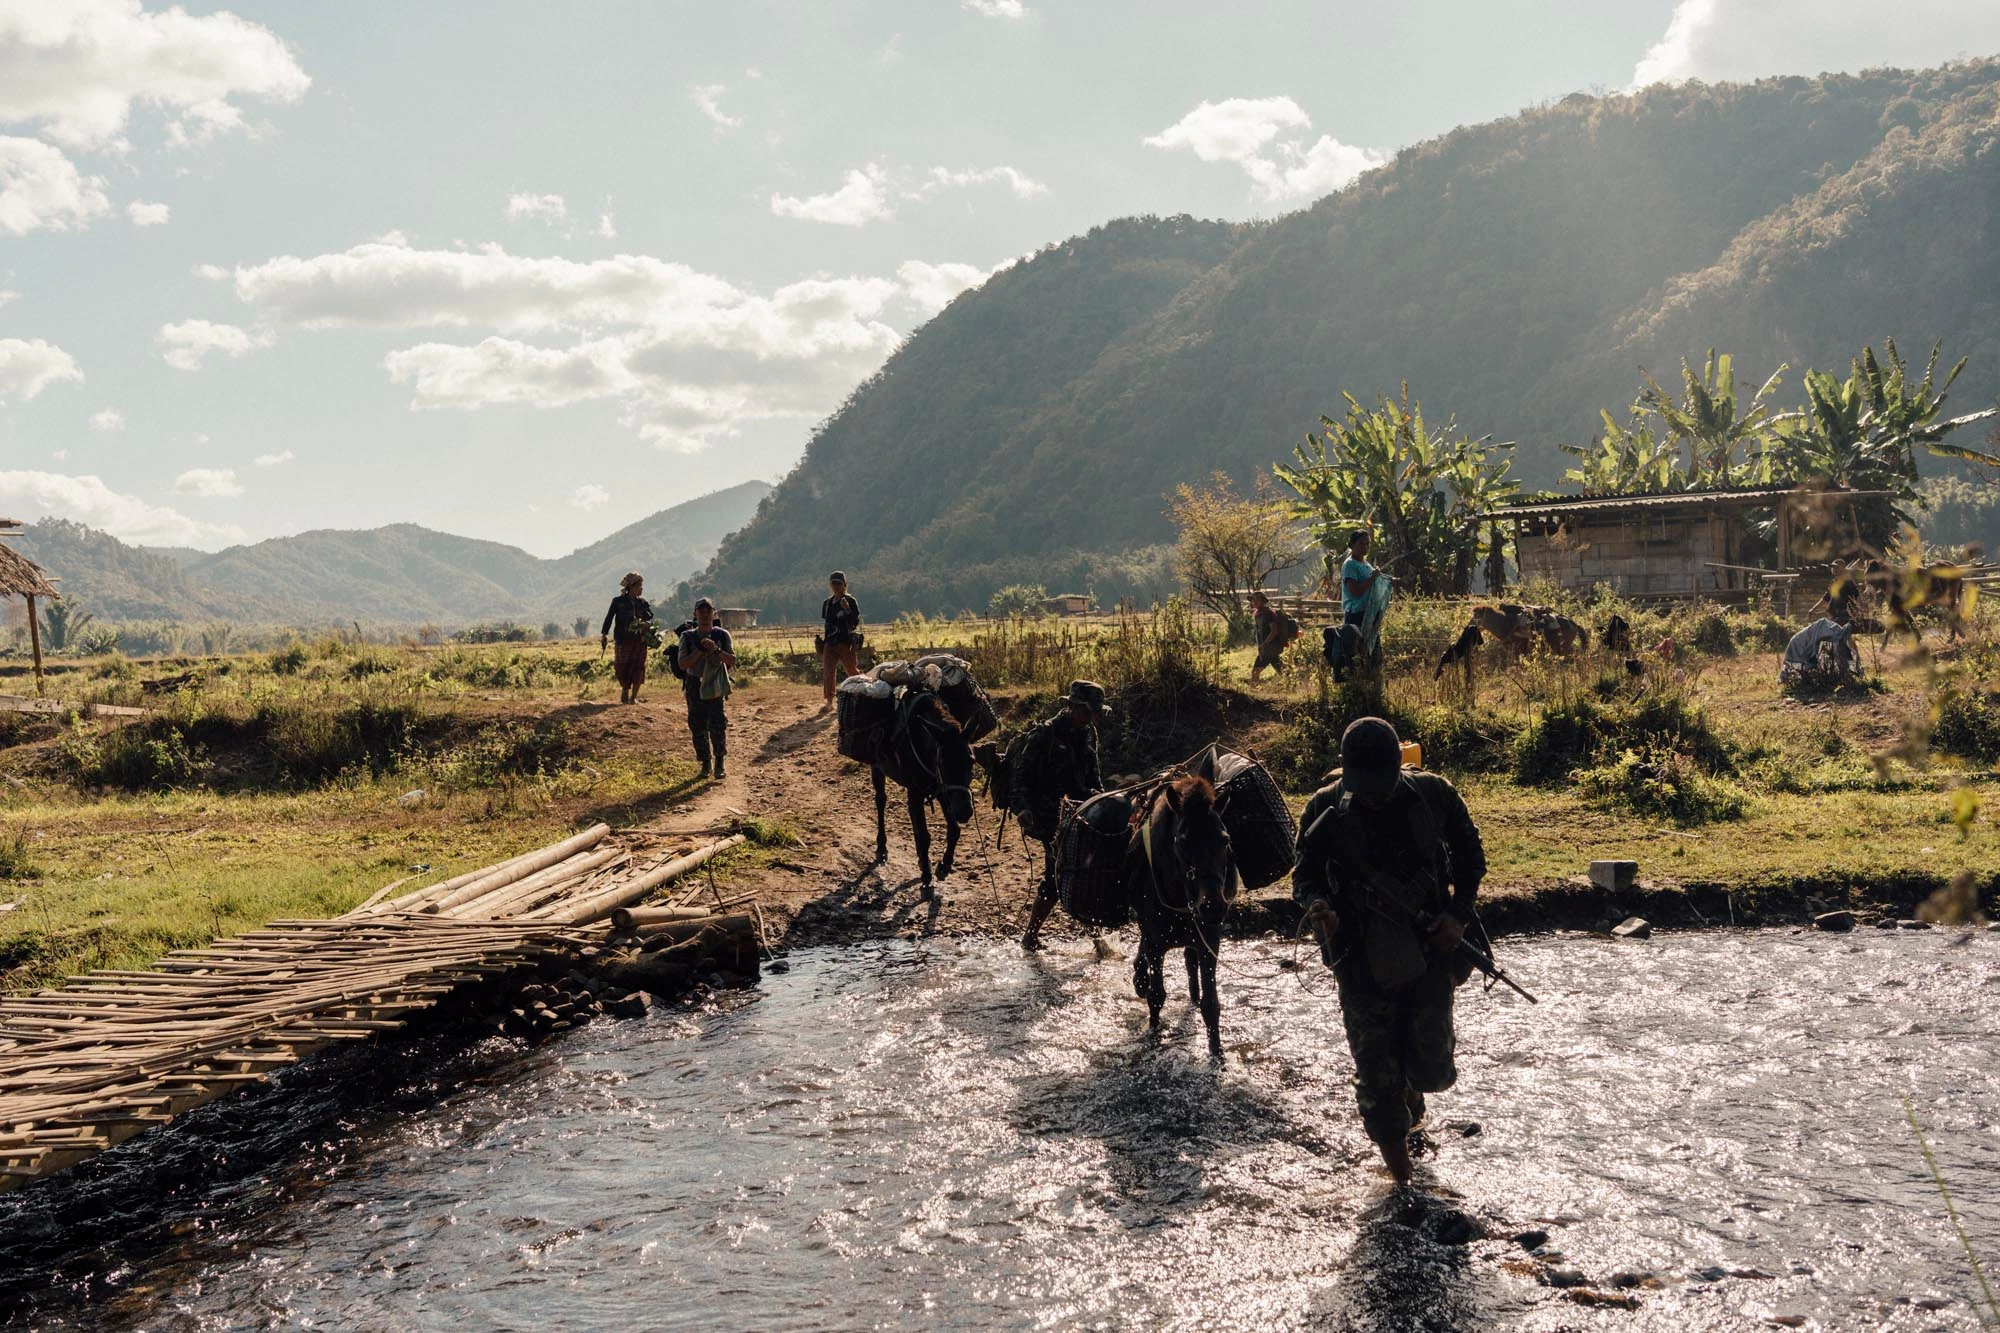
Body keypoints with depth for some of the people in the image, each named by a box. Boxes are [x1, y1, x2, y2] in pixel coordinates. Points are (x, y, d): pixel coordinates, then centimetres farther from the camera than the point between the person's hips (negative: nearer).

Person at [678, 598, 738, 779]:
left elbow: (732, 660, -4)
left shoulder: (722, 635, 2)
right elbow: (683, 664, -6)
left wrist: (715, 649, -19)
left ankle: (720, 764, 1)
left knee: (717, 725, -10)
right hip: (695, 687, 1)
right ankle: (705, 764, 16)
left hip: (715, 687, -1)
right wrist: (700, 650, -17)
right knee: (697, 726, 4)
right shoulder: (688, 637, 2)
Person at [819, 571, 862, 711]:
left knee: (851, 670, 4)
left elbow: (855, 623, -10)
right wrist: (821, 643, 16)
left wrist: (847, 610, -24)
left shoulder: (850, 602, -4)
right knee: (828, 672, -4)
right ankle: (829, 701, -1)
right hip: (830, 643, 5)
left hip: (846, 643, -5)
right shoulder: (827, 603, 13)